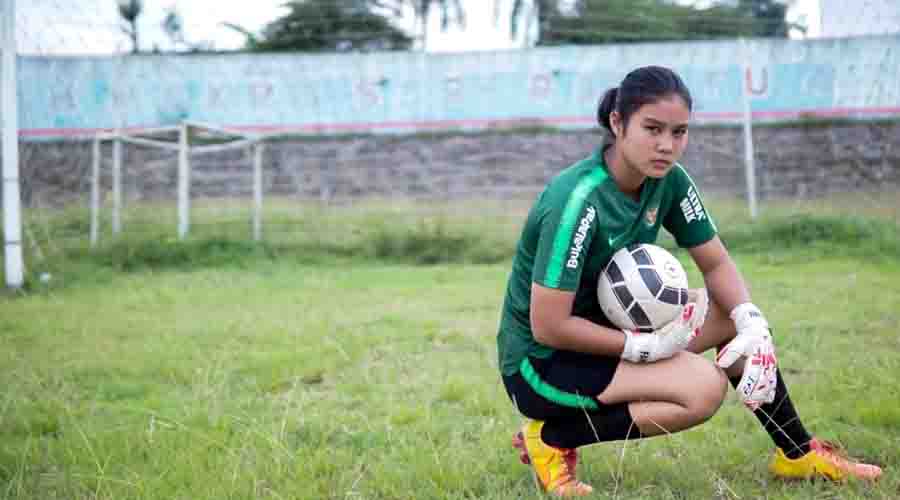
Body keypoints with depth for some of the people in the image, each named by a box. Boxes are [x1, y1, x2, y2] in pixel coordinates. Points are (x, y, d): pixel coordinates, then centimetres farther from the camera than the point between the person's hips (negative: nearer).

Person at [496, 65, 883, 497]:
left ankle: (798, 454, 15)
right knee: (703, 385, -24)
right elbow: (548, 326, -27)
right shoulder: (577, 202, -28)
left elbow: (716, 263, 4)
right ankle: (551, 438, -10)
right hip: (540, 362, -8)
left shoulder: (668, 180, -5)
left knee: (733, 315, 0)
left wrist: (752, 324, -15)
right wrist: (644, 346, -22)